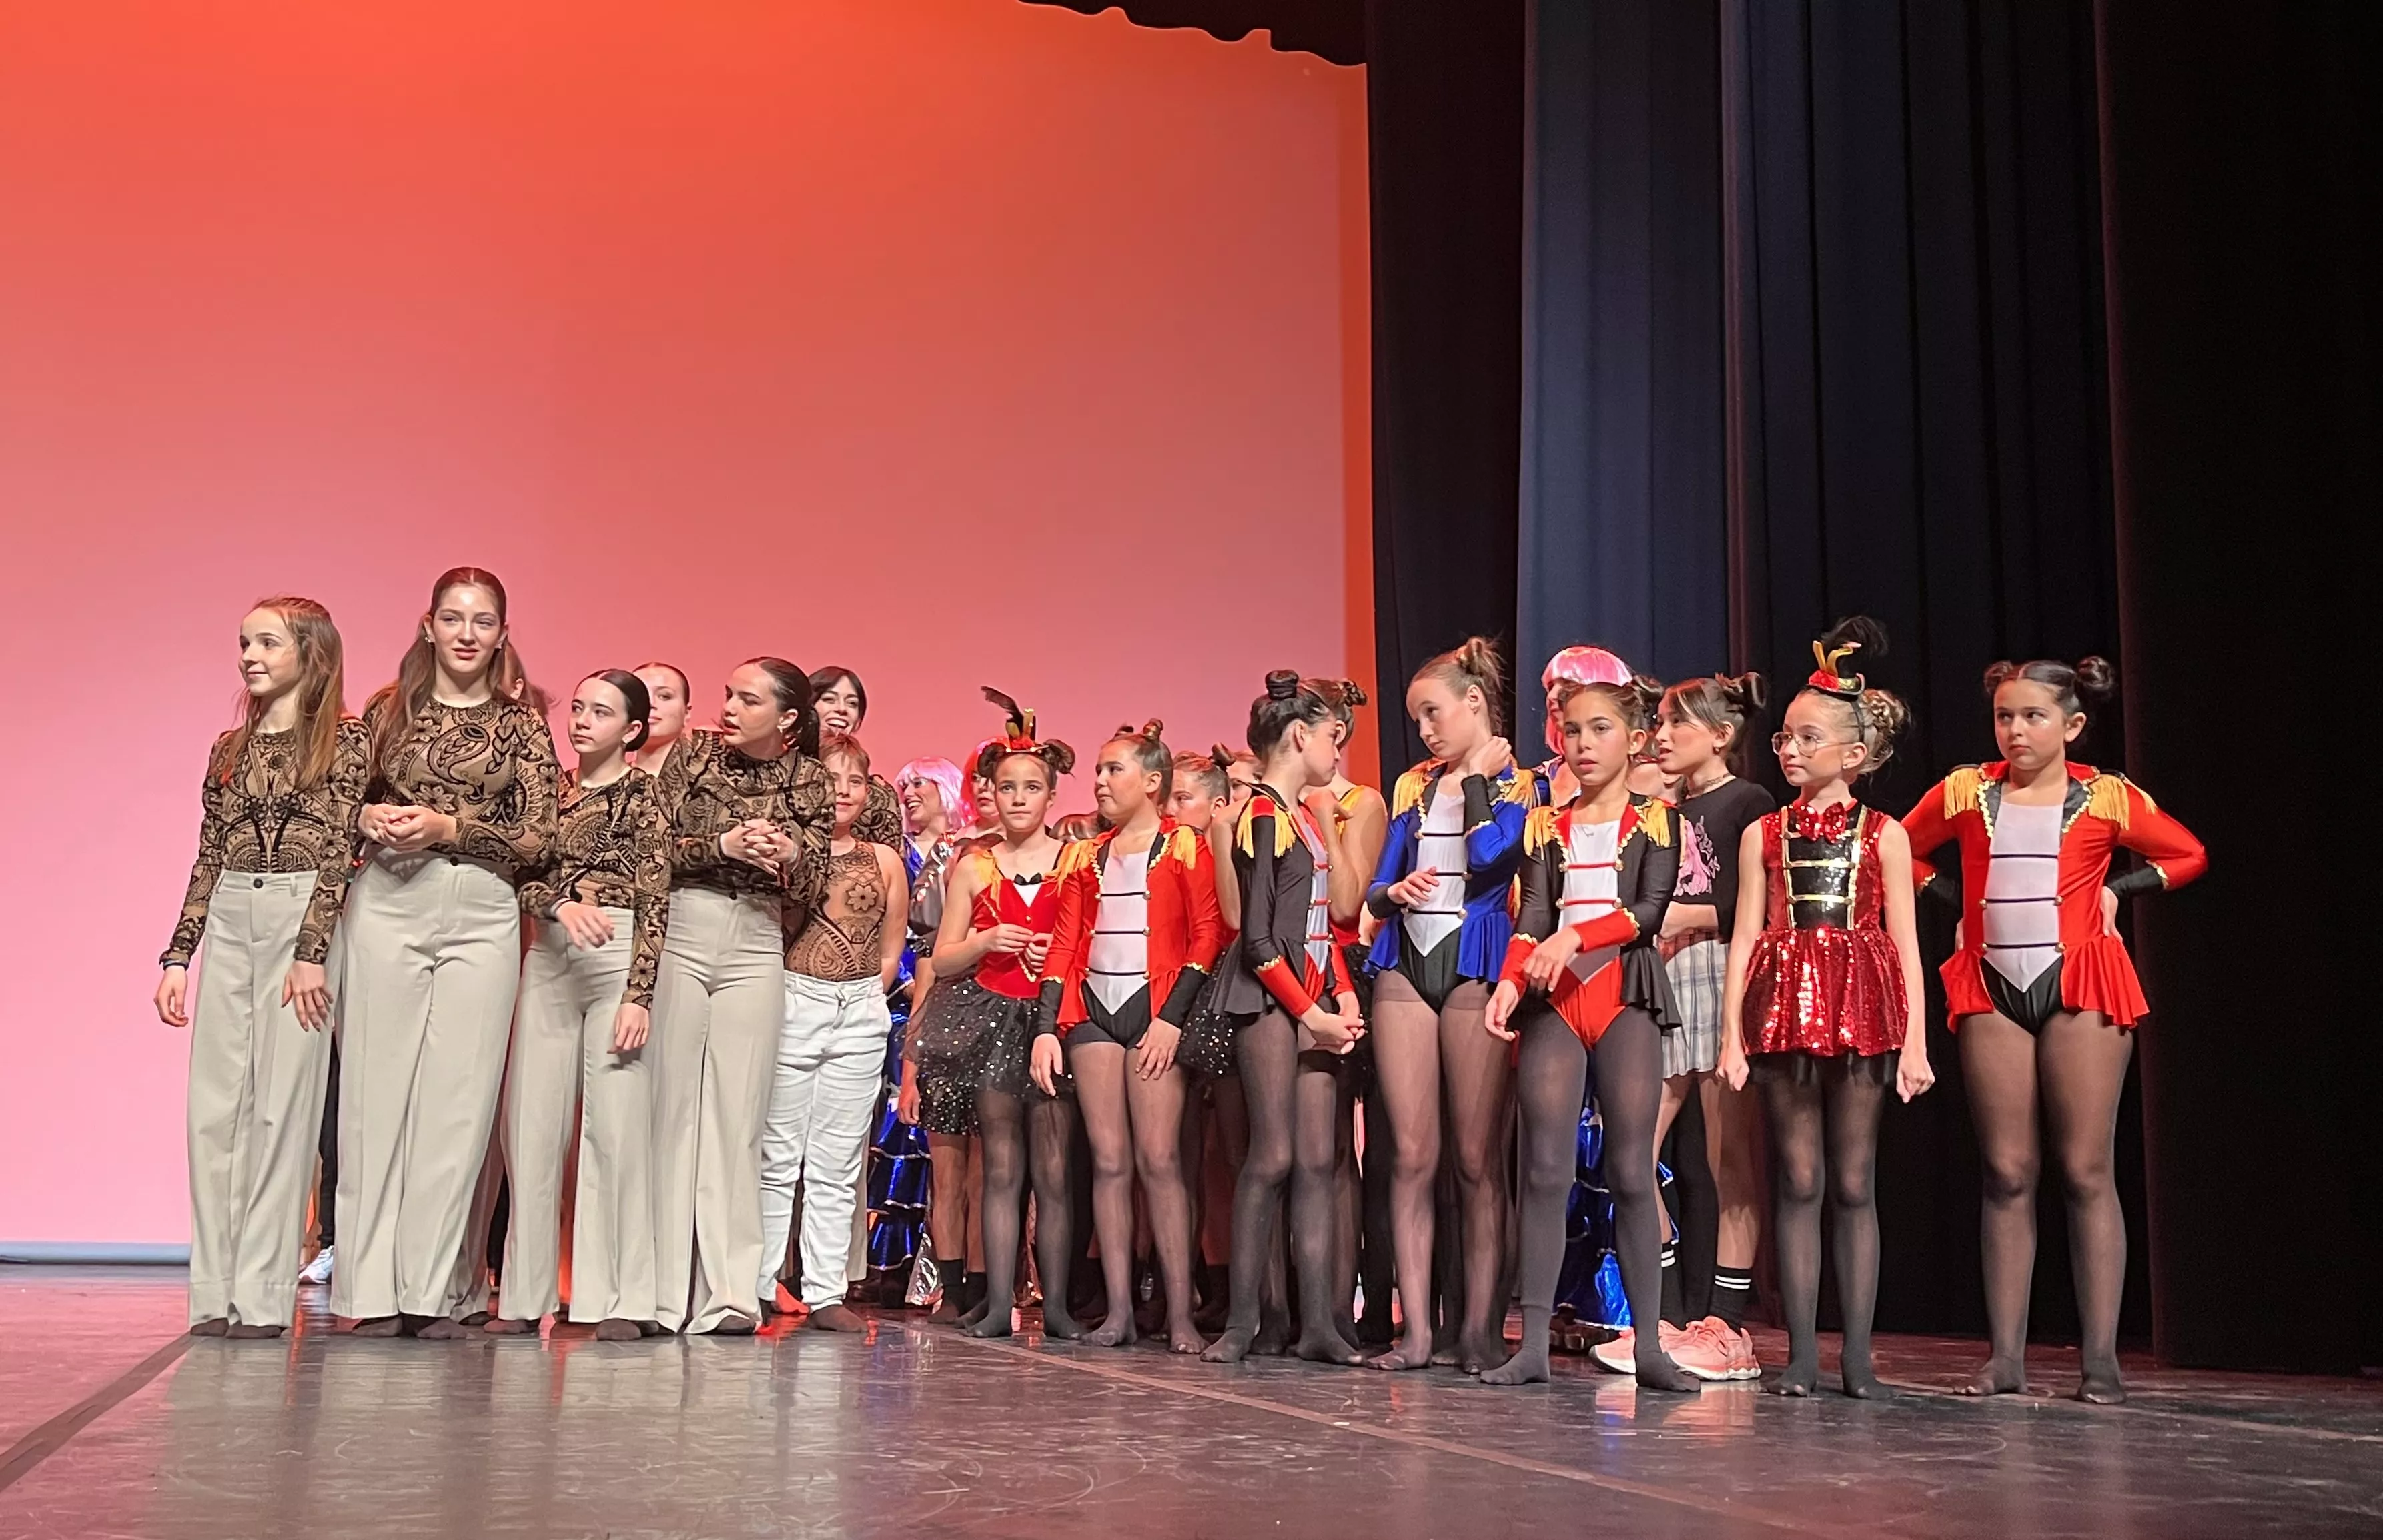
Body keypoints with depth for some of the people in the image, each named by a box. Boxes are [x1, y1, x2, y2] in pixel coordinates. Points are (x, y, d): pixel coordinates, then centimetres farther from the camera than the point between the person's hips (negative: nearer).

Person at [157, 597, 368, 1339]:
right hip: (229, 923, 5)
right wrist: (178, 956, 10)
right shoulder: (230, 748, 16)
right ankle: (216, 1293, 6)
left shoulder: (344, 740, 0)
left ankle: (264, 1297, -1)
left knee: (283, 1102, -5)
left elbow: (337, 852, -7)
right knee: (214, 1105, 1)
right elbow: (208, 860, 17)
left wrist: (310, 952, -15)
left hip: (302, 919, -5)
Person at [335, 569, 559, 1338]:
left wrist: (448, 827, -11)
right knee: (378, 1089, -1)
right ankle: (374, 1287, 5)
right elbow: (349, 804, 16)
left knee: (457, 1098, -2)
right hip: (385, 907, 1)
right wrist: (368, 818, -6)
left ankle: (433, 1289, 4)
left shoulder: (522, 722, 6)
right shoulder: (388, 710, 10)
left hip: (481, 916, -1)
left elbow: (538, 839, 0)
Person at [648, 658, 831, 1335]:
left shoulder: (807, 780, 6)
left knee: (737, 1119, 0)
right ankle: (660, 1291, 1)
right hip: (680, 937, -1)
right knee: (671, 1111, -2)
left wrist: (791, 857, -16)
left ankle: (727, 1292, 1)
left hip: (756, 952, 1)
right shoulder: (693, 753, 4)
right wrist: (722, 846, -15)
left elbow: (811, 887, 5)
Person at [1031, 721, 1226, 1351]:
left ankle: (1180, 1316, -8)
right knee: (1108, 1160, 0)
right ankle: (1119, 1311, 2)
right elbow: (1064, 945, 14)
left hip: (1154, 1007, -4)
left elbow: (1208, 934, -3)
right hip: (1092, 1008, 4)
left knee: (1159, 1159, -10)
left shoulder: (1185, 847, 4)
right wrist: (1046, 1028, 4)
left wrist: (1173, 1017, -11)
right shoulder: (1084, 856, 18)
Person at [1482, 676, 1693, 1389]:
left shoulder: (1653, 821, 9)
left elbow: (1650, 910, -6)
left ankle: (1648, 1344, 0)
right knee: (1545, 1169, -4)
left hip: (1626, 993, -2)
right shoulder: (1546, 826, 15)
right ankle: (1533, 1343, -3)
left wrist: (1575, 935, -19)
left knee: (1632, 1171, -4)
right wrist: (1509, 982, -15)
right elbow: (1532, 916, 2)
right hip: (1553, 999, 2)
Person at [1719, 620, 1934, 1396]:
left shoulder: (1883, 834, 5)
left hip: (1861, 1009, -1)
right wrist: (1731, 1033, -2)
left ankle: (1857, 1353, 8)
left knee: (1853, 1183, 3)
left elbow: (1905, 942, 2)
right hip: (1784, 1005, 1)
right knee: (1798, 1181, 2)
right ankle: (1802, 1352, 6)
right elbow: (1745, 936, 6)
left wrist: (1914, 1040, -4)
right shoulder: (1763, 833, 10)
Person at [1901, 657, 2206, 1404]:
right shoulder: (1964, 792, 8)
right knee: (2007, 1174, 2)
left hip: (2079, 987, -2)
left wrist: (2118, 888, 3)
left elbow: (2188, 855, 15)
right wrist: (1958, 896, 9)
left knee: (2086, 1173, -3)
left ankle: (2101, 1358, 1)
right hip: (1993, 991, 2)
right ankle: (2006, 1355, 4)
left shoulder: (2108, 798, 4)